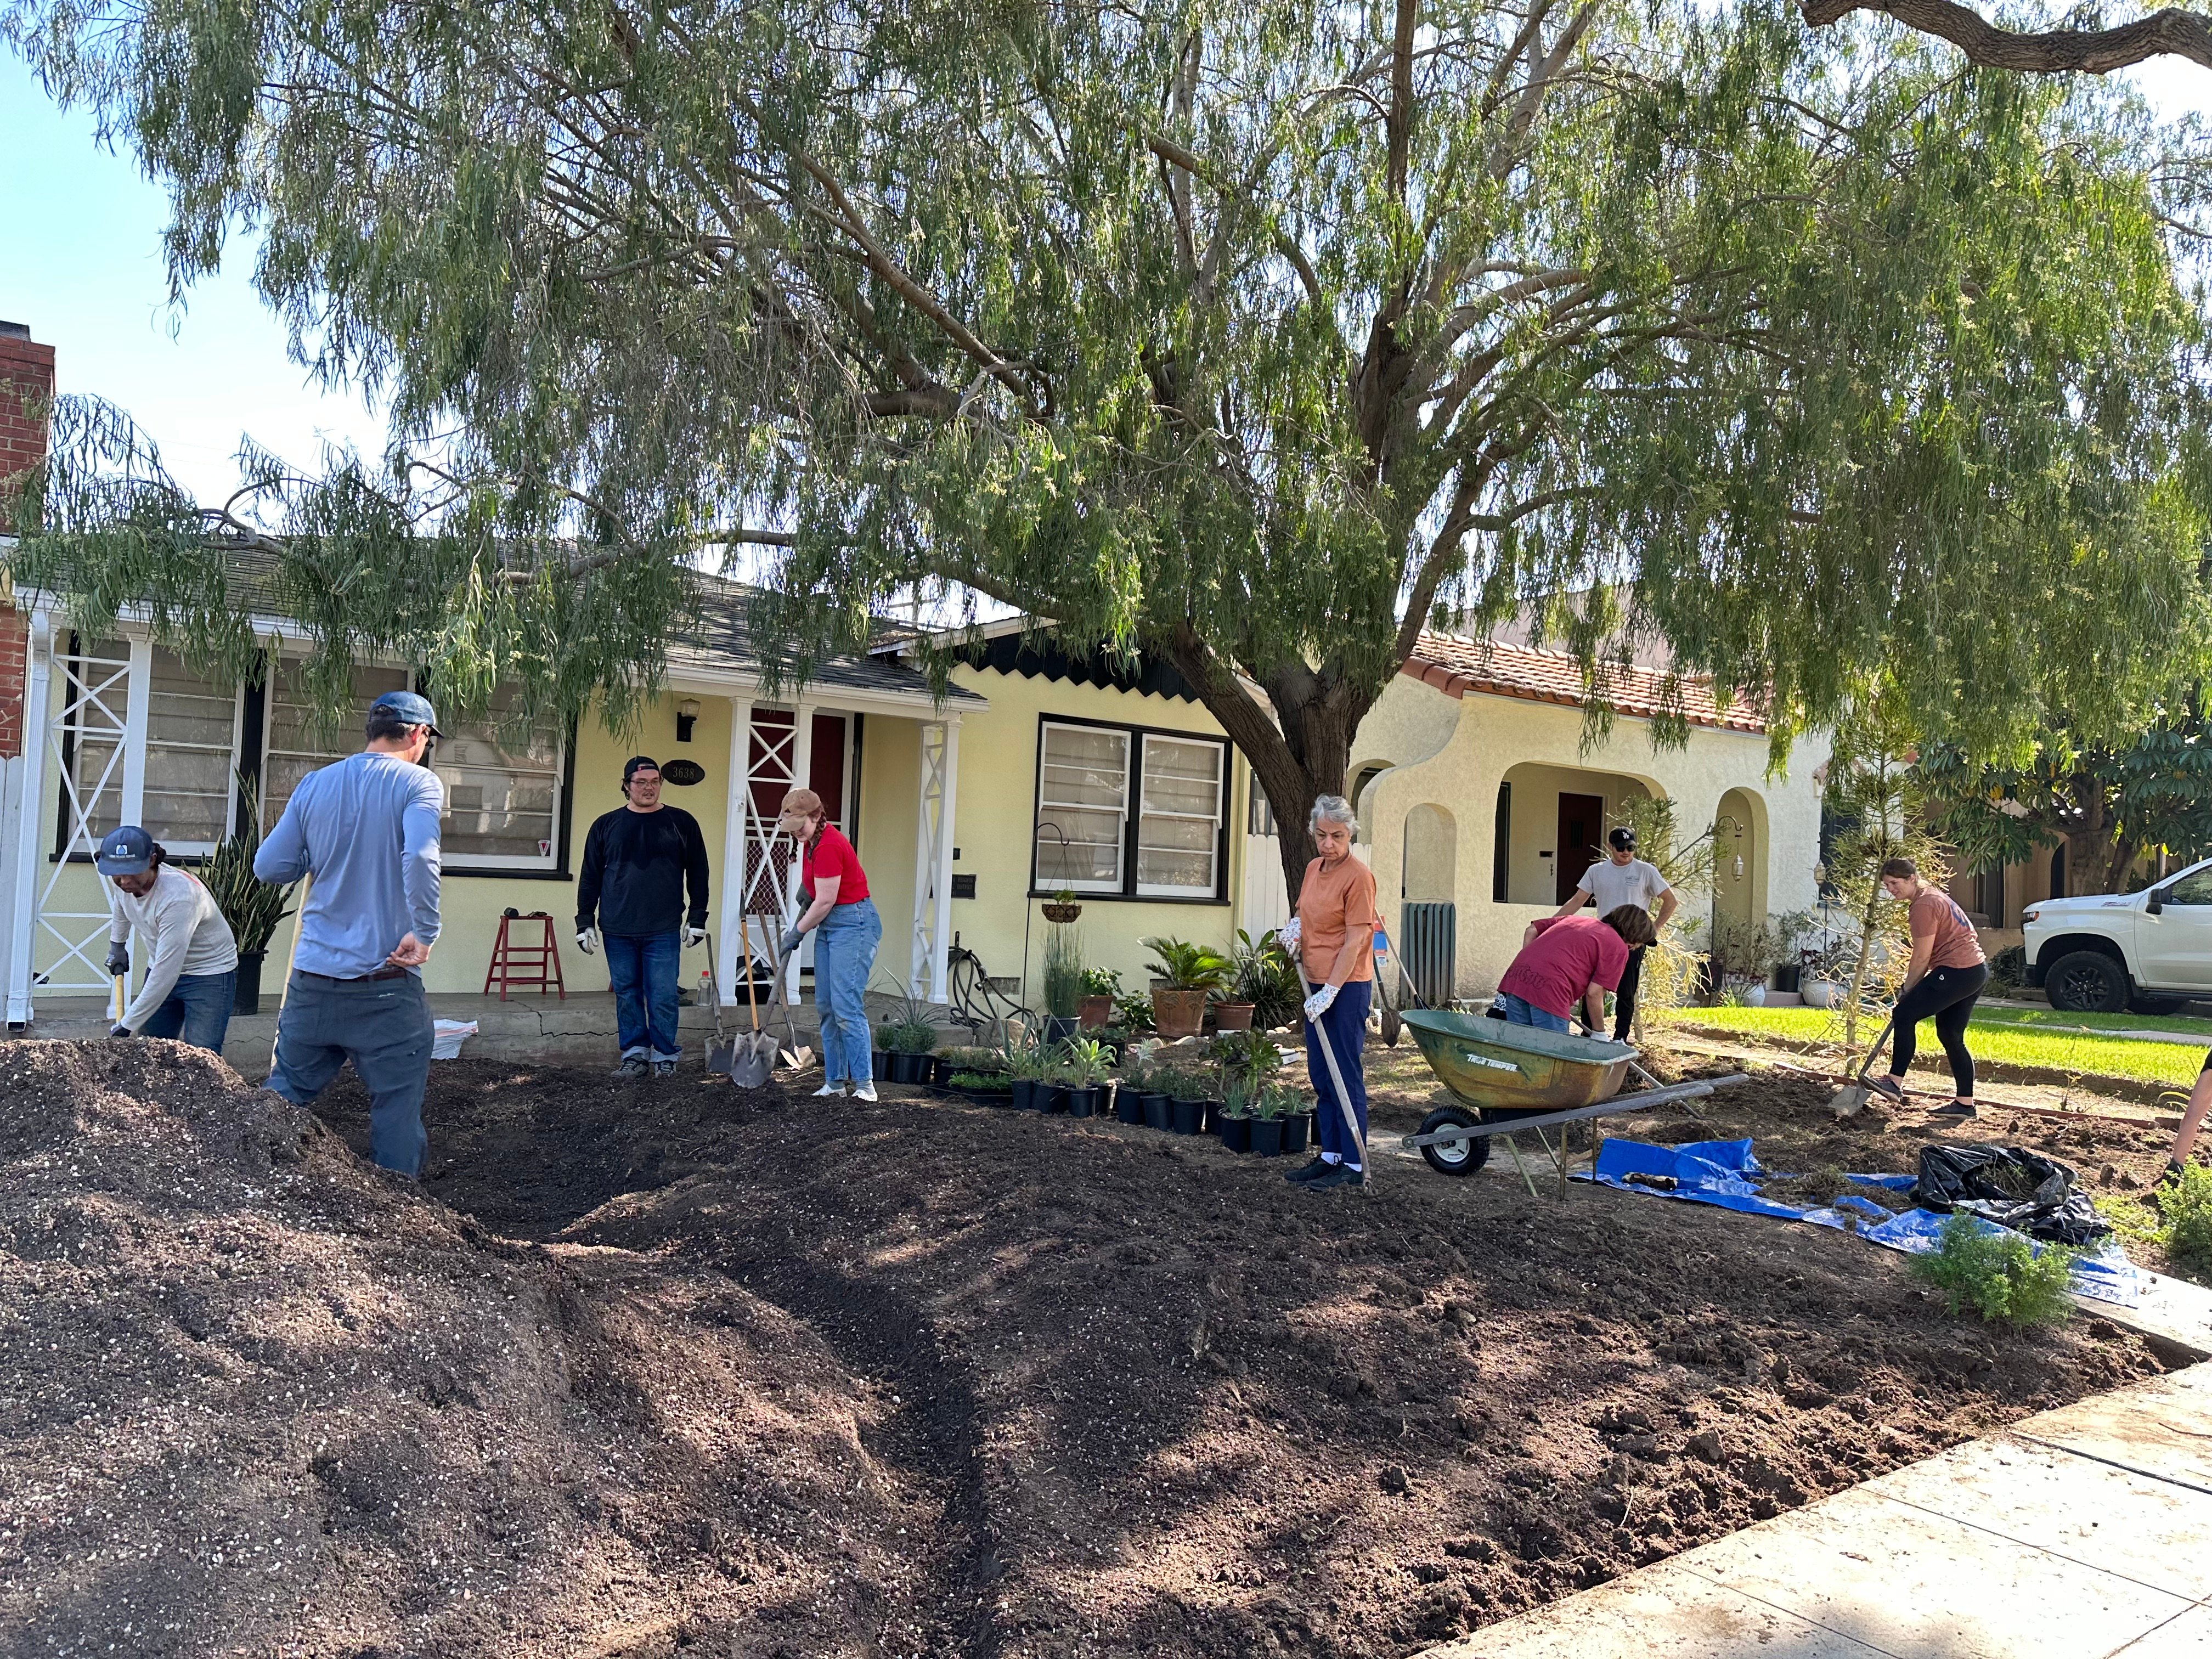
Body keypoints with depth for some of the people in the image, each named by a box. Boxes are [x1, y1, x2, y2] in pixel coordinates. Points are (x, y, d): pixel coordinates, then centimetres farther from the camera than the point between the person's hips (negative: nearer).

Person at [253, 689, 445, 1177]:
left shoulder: (315, 784, 9)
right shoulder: (418, 783, -7)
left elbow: (269, 867, 9)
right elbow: (419, 857, -25)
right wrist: (425, 934, -17)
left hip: (313, 978, 5)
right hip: (386, 987, -5)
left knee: (282, 1098, 20)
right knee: (397, 1115, 5)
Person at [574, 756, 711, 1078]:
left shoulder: (681, 823, 5)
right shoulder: (606, 825, 8)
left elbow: (698, 874, 8)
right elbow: (590, 878, 11)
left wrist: (697, 919, 3)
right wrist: (585, 923, 7)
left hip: (663, 931, -2)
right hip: (617, 930, 2)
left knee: (663, 997, -2)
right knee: (627, 995, 7)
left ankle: (665, 1056, 11)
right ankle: (634, 1054, 17)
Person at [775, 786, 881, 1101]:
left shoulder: (828, 845, -20)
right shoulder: (812, 841, 11)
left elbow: (824, 901, -17)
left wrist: (797, 932, -5)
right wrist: (806, 886, 19)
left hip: (853, 924, -10)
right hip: (829, 926, 10)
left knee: (846, 1007, -15)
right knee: (826, 1007, 7)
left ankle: (865, 1085, -13)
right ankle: (834, 1082, 11)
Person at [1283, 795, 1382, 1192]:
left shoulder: (1358, 876, -14)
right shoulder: (1313, 868, 10)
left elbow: (1354, 941, -16)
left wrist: (1331, 991, -19)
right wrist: (1295, 925, 4)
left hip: (1347, 988, -8)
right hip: (1318, 984, 8)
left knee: (1345, 1076, -3)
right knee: (1320, 1076, 12)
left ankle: (1354, 1166, 4)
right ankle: (1330, 1157, 22)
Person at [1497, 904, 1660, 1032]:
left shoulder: (1575, 919, 28)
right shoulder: (1619, 948, 7)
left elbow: (1532, 930, 24)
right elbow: (1594, 993, 1)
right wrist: (1599, 1033, 13)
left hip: (1516, 976, 7)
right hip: (1550, 989, -7)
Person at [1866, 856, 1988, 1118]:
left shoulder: (1923, 906, -14)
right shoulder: (1934, 895, 18)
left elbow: (1921, 958, -14)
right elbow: (1928, 952, 21)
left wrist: (1906, 990, -2)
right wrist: (1910, 985, 16)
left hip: (1957, 972, -11)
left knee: (1905, 1015, -11)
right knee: (1951, 1035, 13)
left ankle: (1895, 1083, -13)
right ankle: (1965, 1103, 15)